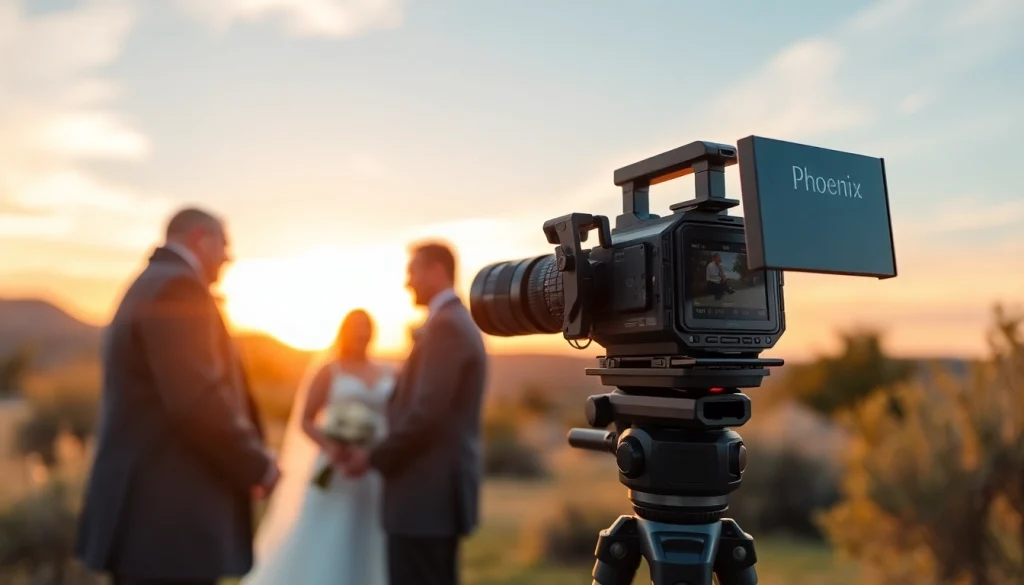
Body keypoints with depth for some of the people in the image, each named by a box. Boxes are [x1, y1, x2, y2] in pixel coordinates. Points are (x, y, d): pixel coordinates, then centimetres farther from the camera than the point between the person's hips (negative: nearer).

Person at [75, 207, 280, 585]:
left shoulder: (147, 286, 18)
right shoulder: (178, 287, -14)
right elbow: (198, 399, -24)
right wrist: (258, 464, -10)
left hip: (150, 509, 11)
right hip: (170, 514, -11)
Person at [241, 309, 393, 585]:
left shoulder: (386, 374, 11)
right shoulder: (328, 370, 0)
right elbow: (304, 420, -3)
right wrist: (330, 448, -19)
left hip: (377, 475, 4)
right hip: (335, 472, -4)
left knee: (369, 549, 7)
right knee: (322, 547, -3)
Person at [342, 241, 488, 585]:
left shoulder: (446, 326, -15)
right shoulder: (459, 323, 16)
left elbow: (427, 414, -22)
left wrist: (374, 458, -10)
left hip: (427, 492, -10)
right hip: (440, 487, 10)